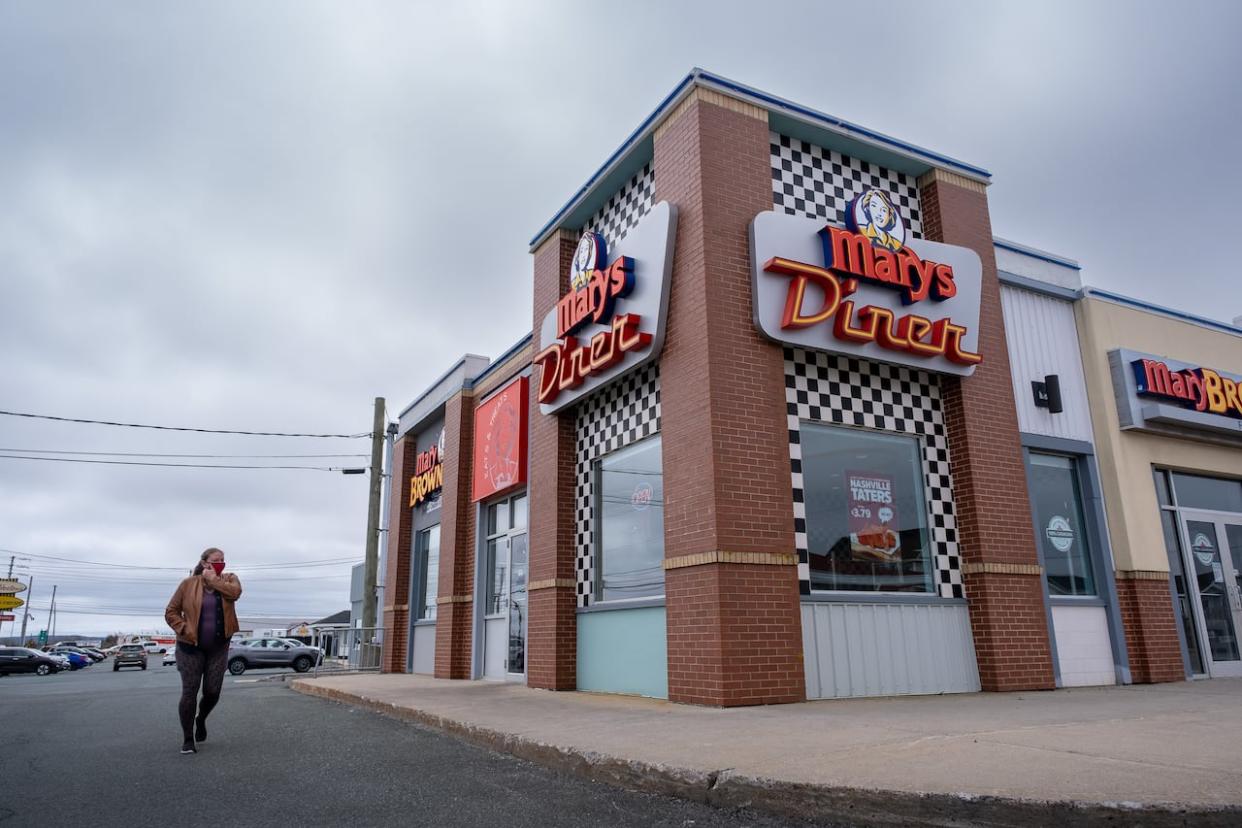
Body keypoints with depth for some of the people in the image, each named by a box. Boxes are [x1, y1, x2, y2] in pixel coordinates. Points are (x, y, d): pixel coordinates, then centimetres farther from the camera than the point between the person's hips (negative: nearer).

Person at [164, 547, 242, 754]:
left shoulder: (228, 579, 2)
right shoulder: (188, 584, -2)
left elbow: (235, 592, -21)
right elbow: (171, 612, 1)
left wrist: (214, 580, -15)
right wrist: (183, 629, -12)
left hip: (218, 647, 2)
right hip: (191, 646, -2)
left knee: (213, 692, 3)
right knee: (189, 692, -1)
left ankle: (201, 720, 34)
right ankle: (188, 739, 10)